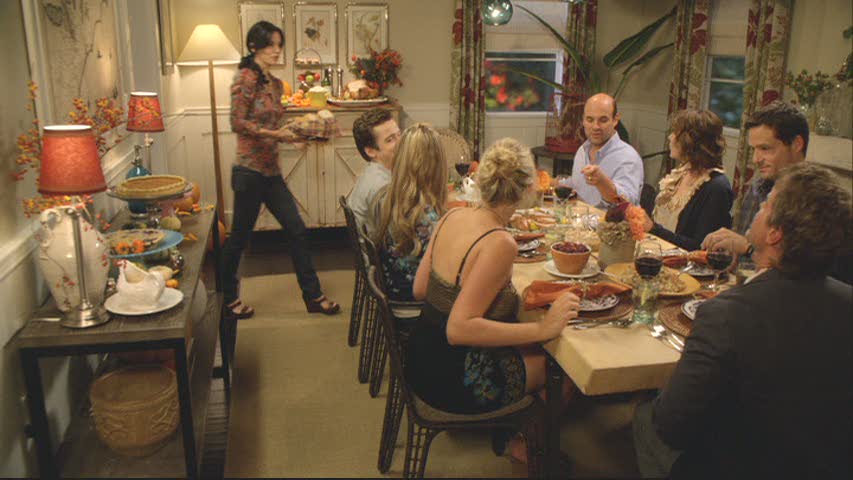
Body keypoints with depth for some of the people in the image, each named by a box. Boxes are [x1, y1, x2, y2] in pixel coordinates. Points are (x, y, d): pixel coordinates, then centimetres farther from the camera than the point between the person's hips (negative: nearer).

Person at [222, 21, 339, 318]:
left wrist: (293, 133, 5)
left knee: (296, 230, 9)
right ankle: (228, 300, 23)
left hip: (271, 170, 8)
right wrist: (276, 134, -20)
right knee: (239, 236, 5)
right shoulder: (245, 77, -10)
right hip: (249, 170, -8)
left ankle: (313, 296, 19)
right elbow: (238, 123, -16)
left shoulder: (275, 84, 14)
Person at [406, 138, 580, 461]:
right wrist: (541, 329, -28)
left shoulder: (452, 216, -3)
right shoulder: (500, 244, -26)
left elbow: (419, 290, 5)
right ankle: (526, 444, 30)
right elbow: (459, 329, -30)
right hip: (454, 381, -8)